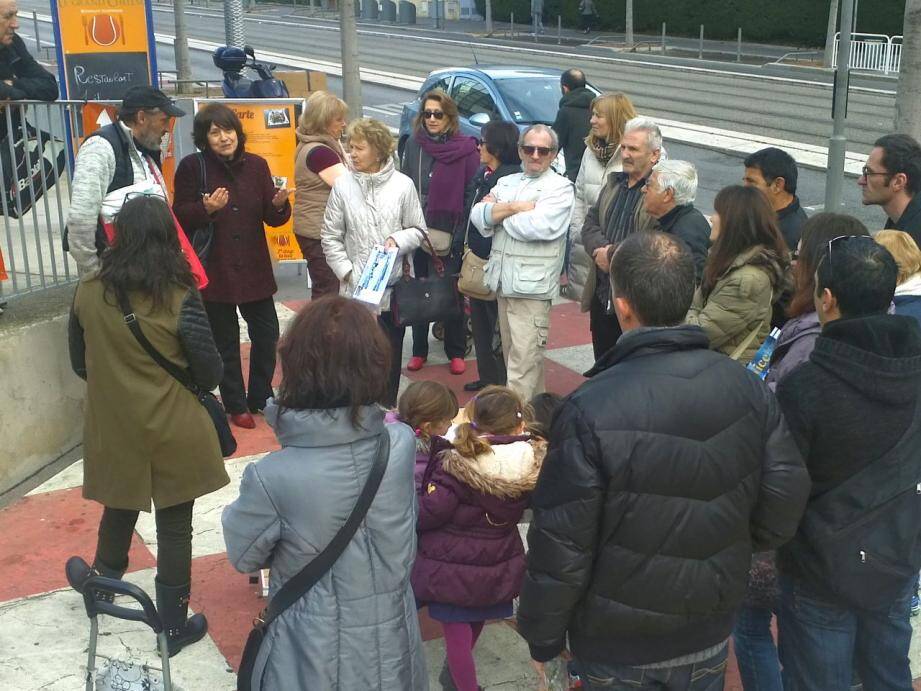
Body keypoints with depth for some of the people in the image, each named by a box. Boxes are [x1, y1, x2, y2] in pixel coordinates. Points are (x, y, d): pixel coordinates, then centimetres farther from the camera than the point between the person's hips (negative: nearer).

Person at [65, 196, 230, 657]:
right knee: (174, 528, 10)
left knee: (119, 511, 27)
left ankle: (102, 581, 51)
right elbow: (209, 372, -11)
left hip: (113, 429, 3)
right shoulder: (180, 298, -18)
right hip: (173, 432, -3)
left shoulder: (88, 292, -8)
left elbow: (80, 363, 6)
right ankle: (174, 626, 23)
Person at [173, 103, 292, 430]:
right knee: (225, 340, 7)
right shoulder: (192, 167, -7)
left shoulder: (256, 165, 2)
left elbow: (273, 219, 4)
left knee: (267, 334, 8)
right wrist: (206, 209, -24)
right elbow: (180, 216, -6)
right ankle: (236, 406, 23)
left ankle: (259, 398, 28)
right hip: (213, 270, -3)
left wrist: (279, 204, -18)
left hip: (253, 268, 3)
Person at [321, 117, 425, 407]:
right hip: (355, 287, -1)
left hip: (393, 286, 1)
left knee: (391, 351, 11)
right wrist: (346, 271, -4)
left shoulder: (403, 185, -3)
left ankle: (388, 410, 26)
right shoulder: (343, 186, -2)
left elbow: (418, 230, 5)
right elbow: (331, 236, 3)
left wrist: (398, 240, -14)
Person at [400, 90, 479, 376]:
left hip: (452, 233, -3)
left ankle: (456, 353, 16)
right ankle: (419, 351, 22)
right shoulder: (413, 145, 6)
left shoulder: (465, 148, -6)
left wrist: (464, 233, -13)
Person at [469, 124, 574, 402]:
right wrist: (514, 208, -11)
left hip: (532, 285, -7)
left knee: (524, 358, -8)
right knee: (512, 353, 14)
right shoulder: (506, 182, 17)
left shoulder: (560, 187, -3)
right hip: (503, 282, 7)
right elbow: (478, 215, 3)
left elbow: (539, 227, -18)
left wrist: (497, 212, -4)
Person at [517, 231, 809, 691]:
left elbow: (560, 543, -20)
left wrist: (542, 636, -5)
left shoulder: (590, 411, -25)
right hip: (710, 635, 4)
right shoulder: (747, 389, -11)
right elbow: (785, 502, -3)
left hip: (617, 649, -4)